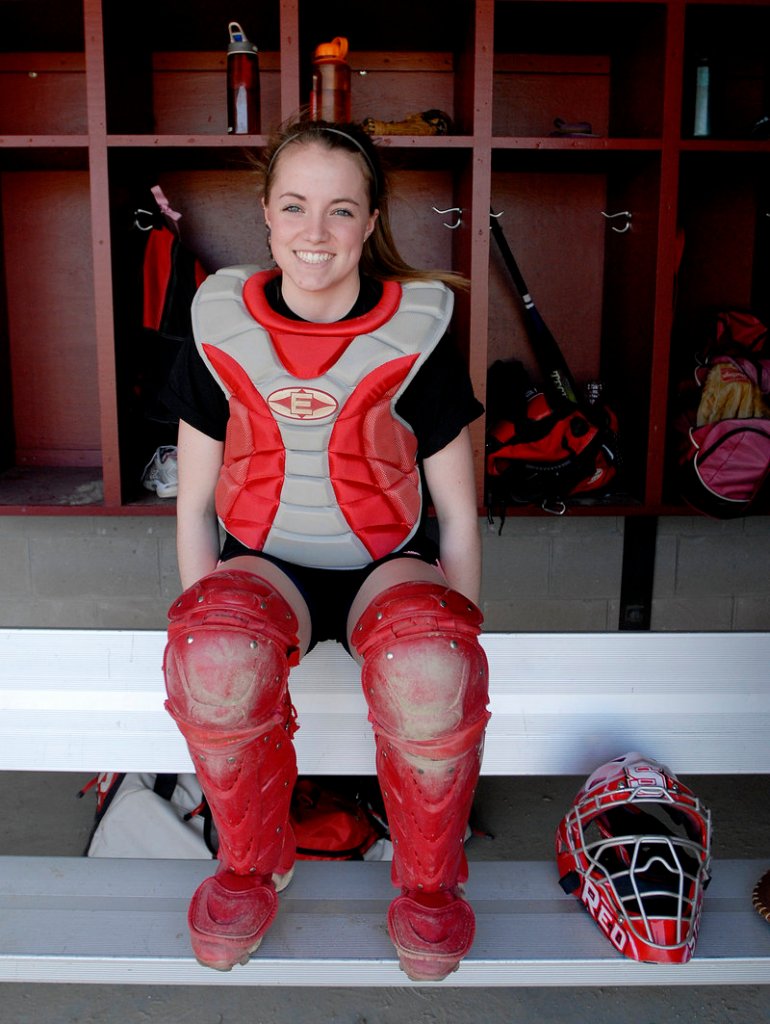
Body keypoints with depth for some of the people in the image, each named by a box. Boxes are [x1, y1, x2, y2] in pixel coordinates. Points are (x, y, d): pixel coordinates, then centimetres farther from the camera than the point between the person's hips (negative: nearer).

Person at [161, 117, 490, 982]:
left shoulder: (416, 331, -5)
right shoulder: (222, 328, -1)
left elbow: (458, 515, -1)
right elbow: (194, 504, 4)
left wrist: (461, 647, -5)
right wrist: (201, 633, -4)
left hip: (389, 562, -1)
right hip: (265, 560, 2)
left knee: (429, 671, -35)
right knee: (216, 656, -33)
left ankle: (428, 879, -3)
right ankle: (253, 862, -1)